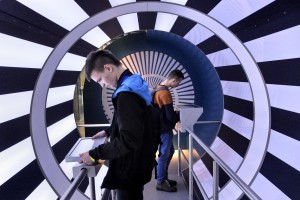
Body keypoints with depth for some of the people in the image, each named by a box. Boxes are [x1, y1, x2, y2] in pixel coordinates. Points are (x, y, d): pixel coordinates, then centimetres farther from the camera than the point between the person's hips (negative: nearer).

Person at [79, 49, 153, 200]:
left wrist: (94, 154, -21)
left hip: (131, 168, -9)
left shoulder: (127, 93, -28)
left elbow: (128, 140, -30)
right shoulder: (134, 85, 6)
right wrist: (109, 132, 17)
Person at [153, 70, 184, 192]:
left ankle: (164, 177, 31)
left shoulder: (158, 89, 8)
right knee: (164, 155, 3)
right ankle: (161, 183, 17)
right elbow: (171, 116, -23)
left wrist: (176, 112, 8)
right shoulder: (165, 93, -23)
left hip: (161, 127, 10)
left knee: (170, 152, 20)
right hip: (164, 129, -10)